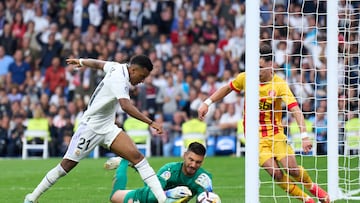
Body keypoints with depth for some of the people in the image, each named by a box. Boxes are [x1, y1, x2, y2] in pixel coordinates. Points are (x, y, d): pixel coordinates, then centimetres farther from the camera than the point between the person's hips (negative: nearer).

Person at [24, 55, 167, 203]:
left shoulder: (117, 67, 3)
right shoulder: (119, 80, -25)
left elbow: (98, 64, 23)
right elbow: (126, 106, -40)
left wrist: (81, 62, 42)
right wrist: (151, 123, -43)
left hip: (108, 129, 8)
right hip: (91, 127, -8)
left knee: (137, 156, -10)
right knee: (66, 166, -2)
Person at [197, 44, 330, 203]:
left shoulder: (279, 85, -15)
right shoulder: (245, 78, -5)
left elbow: (295, 110, -24)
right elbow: (227, 89, 16)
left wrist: (304, 136, -35)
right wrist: (207, 103, 9)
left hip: (275, 134, -1)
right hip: (256, 137, 1)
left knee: (292, 169, -13)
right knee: (276, 173, -14)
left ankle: (312, 186, 21)